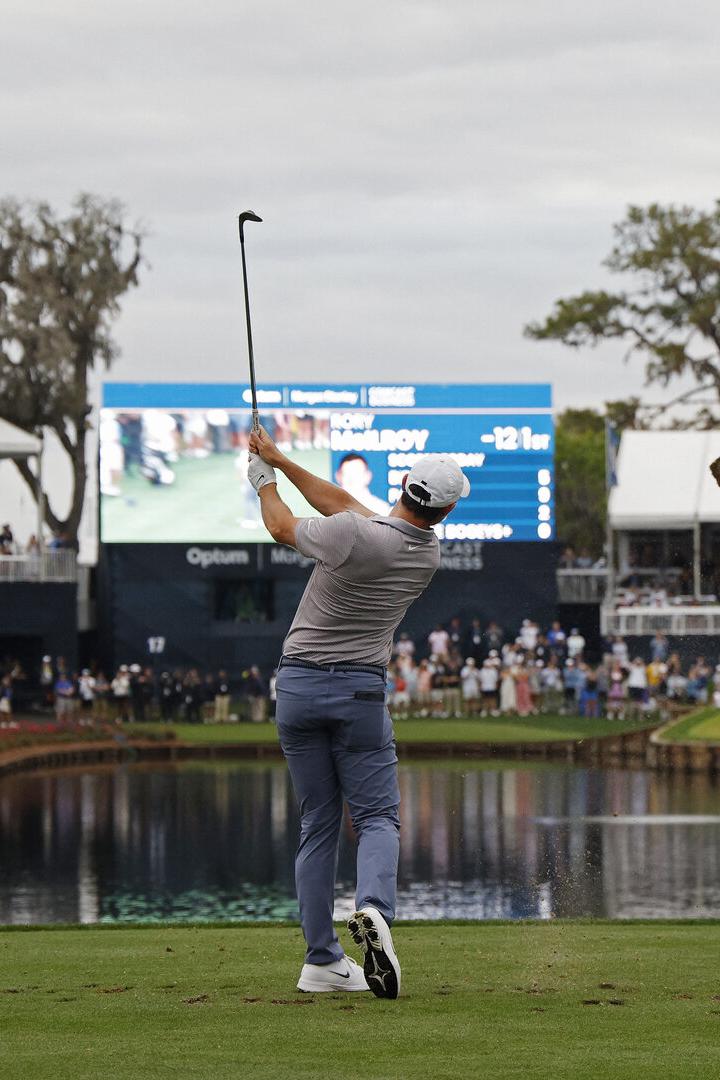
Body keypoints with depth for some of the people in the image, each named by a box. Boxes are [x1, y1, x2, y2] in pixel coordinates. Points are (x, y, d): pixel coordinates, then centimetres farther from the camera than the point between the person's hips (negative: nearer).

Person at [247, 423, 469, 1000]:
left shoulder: (352, 535, -17)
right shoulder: (429, 555, 0)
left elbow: (284, 527, 3)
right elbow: (343, 502, 9)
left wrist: (266, 480, 22)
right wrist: (279, 460, 11)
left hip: (297, 686, 0)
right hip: (360, 690, 1)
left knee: (318, 823, 8)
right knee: (377, 815, 5)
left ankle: (322, 959, 6)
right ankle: (374, 908, -28)